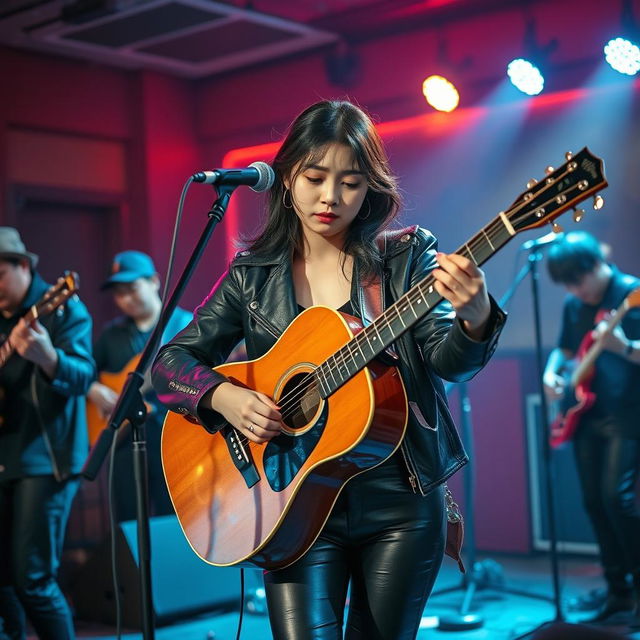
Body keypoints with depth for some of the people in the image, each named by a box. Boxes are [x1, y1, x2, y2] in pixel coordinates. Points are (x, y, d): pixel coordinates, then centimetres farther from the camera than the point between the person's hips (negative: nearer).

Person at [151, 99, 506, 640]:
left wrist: (475, 319, -34)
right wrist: (224, 397, -16)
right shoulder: (253, 276, 3)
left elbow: (447, 363, -11)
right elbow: (171, 361, 5)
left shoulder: (406, 257, -1)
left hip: (400, 500, 0)